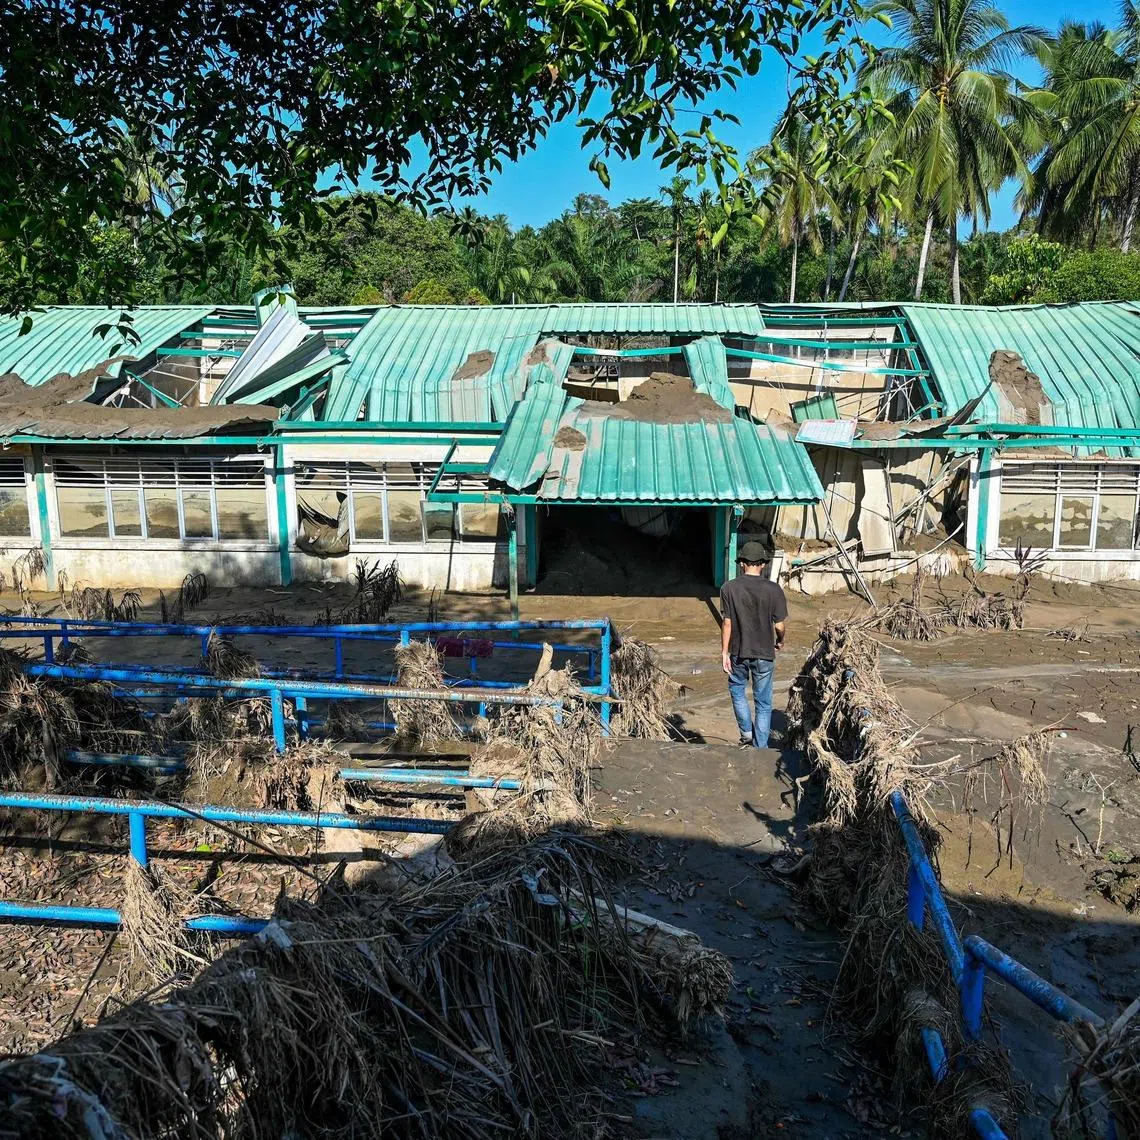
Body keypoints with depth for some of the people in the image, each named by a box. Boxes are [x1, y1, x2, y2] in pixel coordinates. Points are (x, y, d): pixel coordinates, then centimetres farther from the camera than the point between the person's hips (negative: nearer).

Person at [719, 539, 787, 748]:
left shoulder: (729, 588, -10)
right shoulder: (773, 590, -11)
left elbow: (727, 623, -8)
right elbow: (779, 625, -7)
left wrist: (724, 652, 1)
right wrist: (780, 642, 14)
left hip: (738, 652, 0)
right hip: (764, 653, 0)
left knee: (737, 688, 26)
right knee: (763, 703, 11)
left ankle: (747, 733, 20)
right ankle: (760, 749, 15)